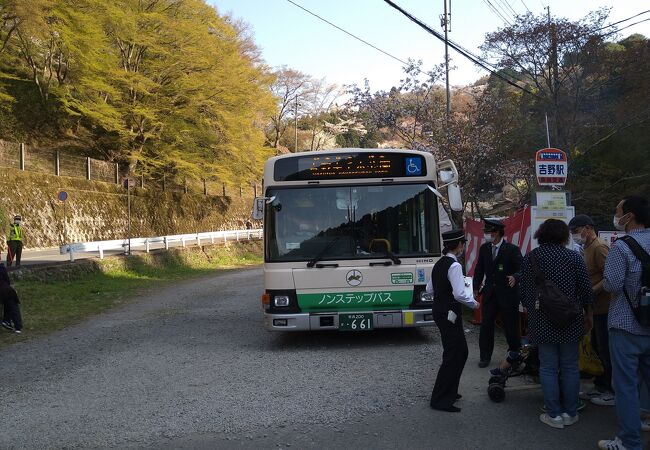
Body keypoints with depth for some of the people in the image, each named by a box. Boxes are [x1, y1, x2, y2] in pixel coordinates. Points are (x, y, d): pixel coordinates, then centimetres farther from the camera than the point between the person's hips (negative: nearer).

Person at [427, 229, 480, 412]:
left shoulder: (439, 264, 10)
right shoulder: (454, 265, -17)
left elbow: (429, 289, 16)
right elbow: (459, 294, -24)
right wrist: (474, 303, -8)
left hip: (439, 311, 9)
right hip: (449, 313, -9)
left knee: (461, 351, 20)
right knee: (452, 355, -2)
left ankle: (450, 391, 29)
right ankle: (440, 399, 4)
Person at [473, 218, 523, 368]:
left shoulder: (512, 250, -9)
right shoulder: (484, 248, 7)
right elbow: (479, 270, 14)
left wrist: (515, 277, -29)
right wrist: (476, 288, 9)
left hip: (508, 294, -4)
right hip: (489, 293, 4)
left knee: (510, 326, 4)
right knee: (486, 325, 3)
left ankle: (515, 353, 25)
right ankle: (485, 356, 14)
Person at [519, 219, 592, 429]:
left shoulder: (531, 257, 0)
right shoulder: (574, 257, -2)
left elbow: (524, 291, 1)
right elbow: (586, 290, 0)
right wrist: (588, 314, 14)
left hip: (542, 322, 0)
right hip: (570, 321, 0)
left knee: (548, 368, 5)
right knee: (570, 367, 10)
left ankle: (554, 415, 9)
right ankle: (570, 413, 17)